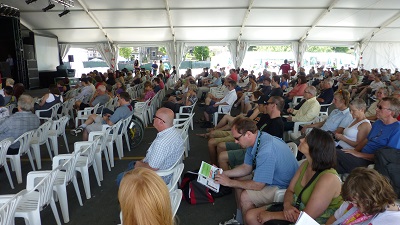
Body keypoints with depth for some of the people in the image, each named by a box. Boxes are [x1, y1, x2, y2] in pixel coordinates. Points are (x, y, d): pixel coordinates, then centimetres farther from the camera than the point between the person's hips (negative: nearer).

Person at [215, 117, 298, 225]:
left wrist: (230, 182, -15)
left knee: (245, 196, -23)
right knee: (238, 179, 10)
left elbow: (257, 185, -27)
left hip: (285, 187, -10)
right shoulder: (254, 139, -6)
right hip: (272, 176, 10)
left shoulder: (266, 151, -35)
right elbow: (247, 167, 7)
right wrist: (223, 173, -1)